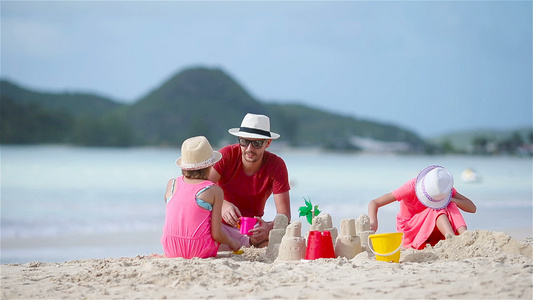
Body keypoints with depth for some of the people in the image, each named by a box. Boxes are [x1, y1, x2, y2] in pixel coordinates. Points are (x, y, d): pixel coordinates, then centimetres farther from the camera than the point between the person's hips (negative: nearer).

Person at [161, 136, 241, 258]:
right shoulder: (214, 191, -6)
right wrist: (232, 243, 12)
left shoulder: (171, 185, 4)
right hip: (200, 252, -4)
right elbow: (216, 234, -7)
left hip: (171, 251, 4)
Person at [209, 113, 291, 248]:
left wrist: (269, 228, -40)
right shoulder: (228, 154, -13)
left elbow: (284, 214, -16)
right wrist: (222, 205, -45)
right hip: (221, 224, -1)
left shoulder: (276, 165, -11)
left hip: (253, 227, 1)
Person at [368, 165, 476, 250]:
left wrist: (451, 200, -29)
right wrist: (373, 222, -43)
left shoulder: (445, 188, -10)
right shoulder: (411, 187, -22)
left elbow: (472, 208, -14)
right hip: (409, 232, -4)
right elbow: (374, 203, -24)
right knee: (436, 211, -30)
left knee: (451, 207, -23)